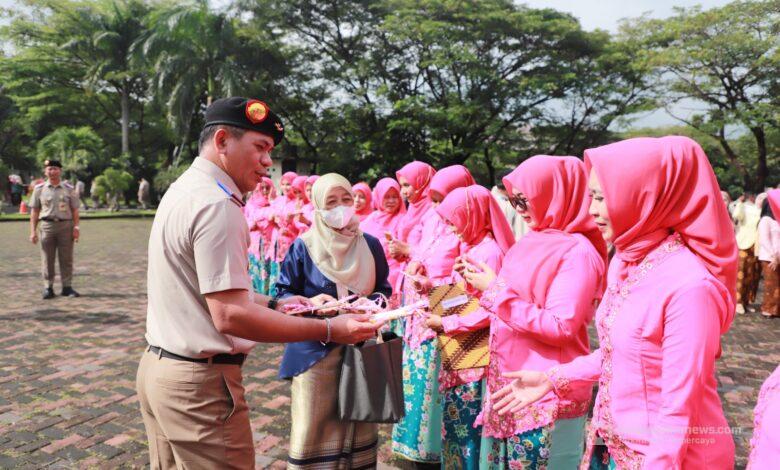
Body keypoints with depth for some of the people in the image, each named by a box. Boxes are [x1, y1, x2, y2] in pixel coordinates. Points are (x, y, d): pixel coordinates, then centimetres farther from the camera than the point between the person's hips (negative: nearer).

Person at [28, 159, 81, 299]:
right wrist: (33, 231, 0)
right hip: (47, 226, 0)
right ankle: (48, 288, 10)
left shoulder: (68, 189, 6)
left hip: (66, 225, 0)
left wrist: (76, 227, -4)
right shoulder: (39, 189, 7)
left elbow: (74, 210, 6)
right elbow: (34, 211, 6)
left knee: (66, 259, 3)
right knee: (47, 259, 3)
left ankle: (67, 287, 10)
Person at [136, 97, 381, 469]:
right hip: (200, 382, -10)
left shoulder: (183, 190, 11)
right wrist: (329, 330, -21)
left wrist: (273, 304, 11)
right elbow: (230, 316, -25)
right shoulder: (217, 204, -20)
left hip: (158, 368, 10)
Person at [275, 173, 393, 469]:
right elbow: (283, 294, -1)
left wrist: (369, 303, -12)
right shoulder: (304, 247, -4)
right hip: (315, 348, -3)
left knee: (358, 423, 14)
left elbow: (384, 290, 9)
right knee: (314, 427, 2)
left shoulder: (370, 245, 4)